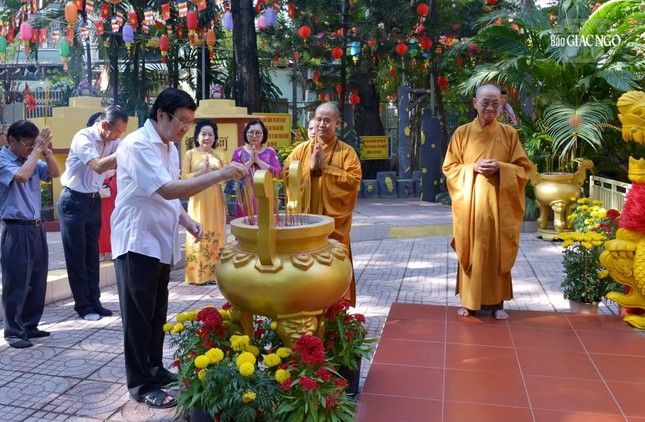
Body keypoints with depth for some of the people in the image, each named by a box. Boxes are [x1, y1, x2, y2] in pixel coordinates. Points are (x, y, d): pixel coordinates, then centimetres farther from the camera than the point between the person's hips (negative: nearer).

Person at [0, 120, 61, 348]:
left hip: (37, 228, 7)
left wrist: (46, 151, -4)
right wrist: (37, 150, -17)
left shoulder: (31, 159, 11)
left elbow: (55, 173, 9)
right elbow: (21, 176, -25)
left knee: (37, 281, 12)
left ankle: (30, 326, 24)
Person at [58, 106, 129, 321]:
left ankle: (94, 301, 18)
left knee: (92, 254, 10)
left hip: (94, 201, 7)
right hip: (74, 201, -7)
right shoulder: (83, 138, -19)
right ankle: (83, 305, 10)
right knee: (76, 255, 2)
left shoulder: (112, 141, 3)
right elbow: (98, 166, -32)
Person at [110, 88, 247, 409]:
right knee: (139, 316, 1)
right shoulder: (137, 145, -18)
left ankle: (155, 369, 31)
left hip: (162, 241, 9)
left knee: (157, 312, 17)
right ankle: (141, 384, 13)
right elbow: (167, 190, -29)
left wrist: (186, 221, 4)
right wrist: (219, 174, -32)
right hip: (137, 242, -9)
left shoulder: (169, 147, 11)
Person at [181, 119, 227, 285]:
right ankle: (198, 274, 4)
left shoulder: (218, 155, 12)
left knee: (215, 234, 5)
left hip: (215, 201, 4)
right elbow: (184, 178, -6)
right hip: (198, 201, -4)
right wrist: (201, 171, -17)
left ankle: (215, 272, 12)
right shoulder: (190, 154, 0)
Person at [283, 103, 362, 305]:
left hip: (334, 219, -2)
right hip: (305, 217, 2)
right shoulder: (301, 149, 8)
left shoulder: (347, 152, 0)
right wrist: (310, 167, -12)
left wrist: (325, 167, -14)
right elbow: (287, 174, 1)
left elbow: (354, 180, -11)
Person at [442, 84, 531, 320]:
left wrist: (500, 168, -14)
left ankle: (497, 302, 16)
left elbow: (523, 168, 4)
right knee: (471, 250, 3)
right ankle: (469, 301, 15)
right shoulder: (462, 133, 3)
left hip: (499, 203, 1)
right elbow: (449, 168, 3)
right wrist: (473, 168, -14)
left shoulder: (509, 134, 4)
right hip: (470, 202, 0)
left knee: (497, 251, 5)